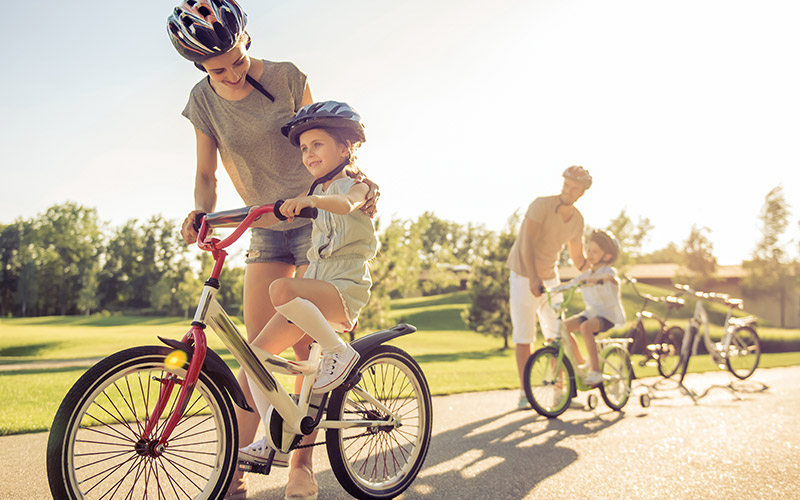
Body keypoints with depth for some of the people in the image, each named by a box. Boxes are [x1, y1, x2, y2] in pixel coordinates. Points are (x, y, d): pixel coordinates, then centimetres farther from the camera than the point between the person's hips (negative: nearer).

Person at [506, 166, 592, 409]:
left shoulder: (577, 219, 0)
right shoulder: (541, 205, -19)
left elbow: (578, 258, 9)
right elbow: (527, 245, -25)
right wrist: (533, 279, -35)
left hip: (550, 278, 5)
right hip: (525, 277, -5)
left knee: (556, 335, 2)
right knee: (524, 337, -3)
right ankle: (524, 393, 7)